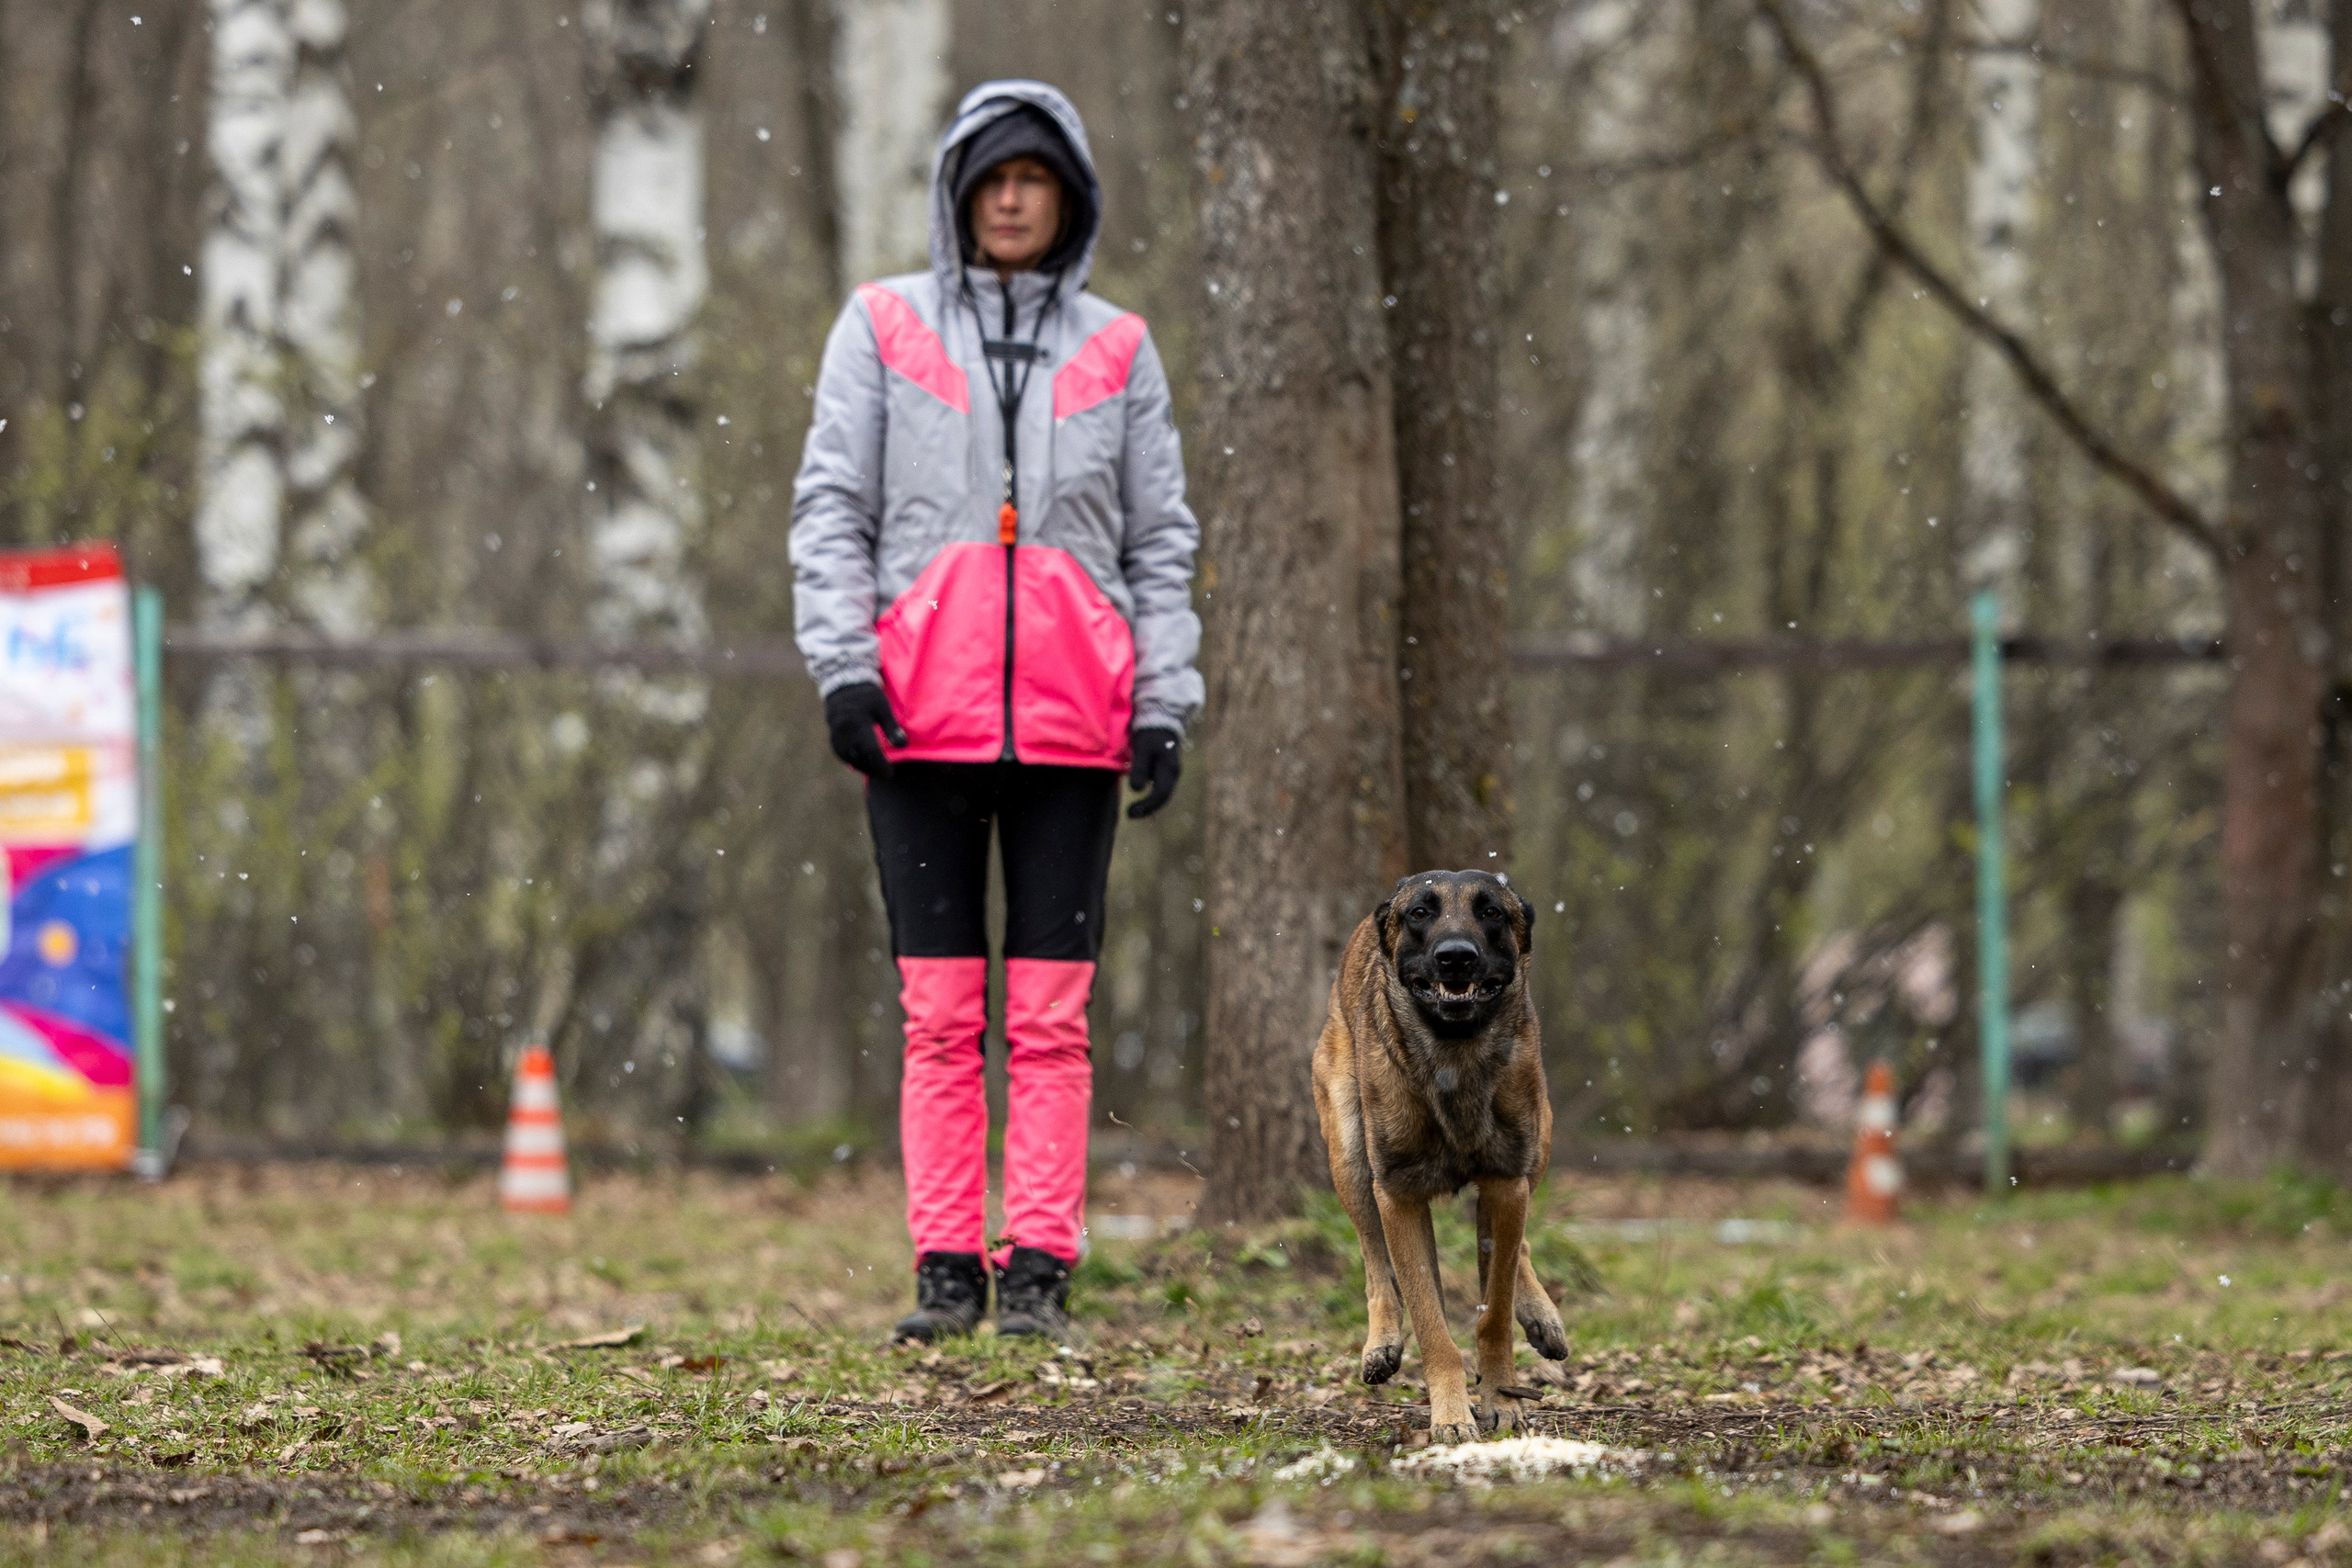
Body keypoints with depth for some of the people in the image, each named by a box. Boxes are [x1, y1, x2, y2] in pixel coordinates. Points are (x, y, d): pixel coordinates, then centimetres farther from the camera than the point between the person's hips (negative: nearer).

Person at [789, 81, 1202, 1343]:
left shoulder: (1116, 349, 11)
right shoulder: (884, 328, 8)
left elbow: (1159, 541, 12)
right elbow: (831, 511, 6)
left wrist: (1165, 702, 3)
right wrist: (842, 660, -7)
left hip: (1071, 715, 1)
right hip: (924, 710, -1)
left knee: (1051, 1012, -2)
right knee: (940, 1011, 0)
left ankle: (1039, 1269, 0)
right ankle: (946, 1268, 3)